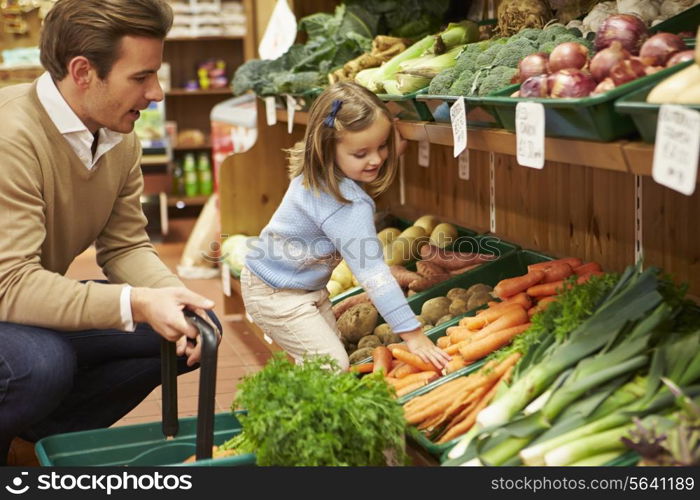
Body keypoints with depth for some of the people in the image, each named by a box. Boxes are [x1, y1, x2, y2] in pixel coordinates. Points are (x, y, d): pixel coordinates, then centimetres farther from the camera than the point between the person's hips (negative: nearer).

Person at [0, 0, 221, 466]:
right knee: (42, 364, -38)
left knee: (196, 327, -4)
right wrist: (135, 304, -39)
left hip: (47, 310, 8)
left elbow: (125, 246, 0)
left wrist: (174, 297, -21)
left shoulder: (121, 138, -2)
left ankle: (48, 433, 3)